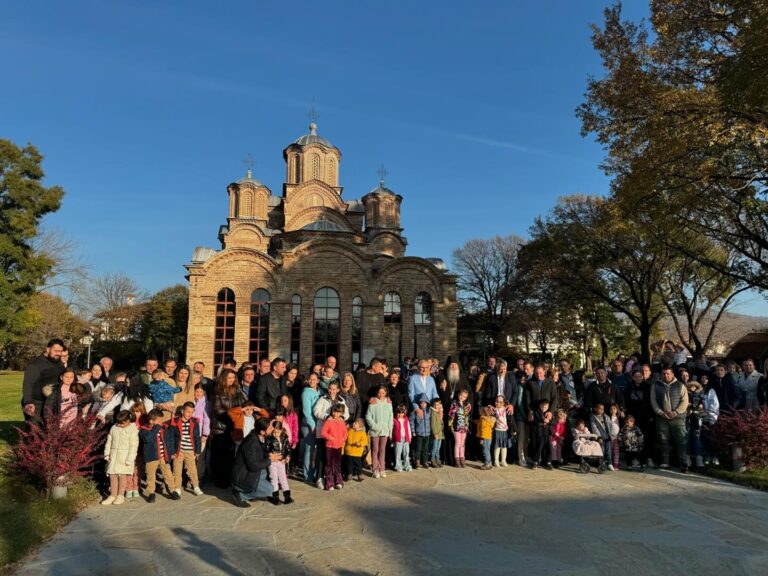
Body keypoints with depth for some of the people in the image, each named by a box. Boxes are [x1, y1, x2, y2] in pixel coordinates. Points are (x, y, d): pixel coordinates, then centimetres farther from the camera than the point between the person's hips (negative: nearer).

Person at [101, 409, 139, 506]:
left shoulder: (133, 430, -10)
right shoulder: (114, 428, 6)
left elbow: (133, 446, -11)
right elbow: (109, 442, 14)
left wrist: (130, 460, -13)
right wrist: (107, 454, 7)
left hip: (125, 457, -5)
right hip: (114, 456, 5)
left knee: (122, 476, -1)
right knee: (112, 475, 6)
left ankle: (120, 495, 12)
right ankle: (113, 495, 17)